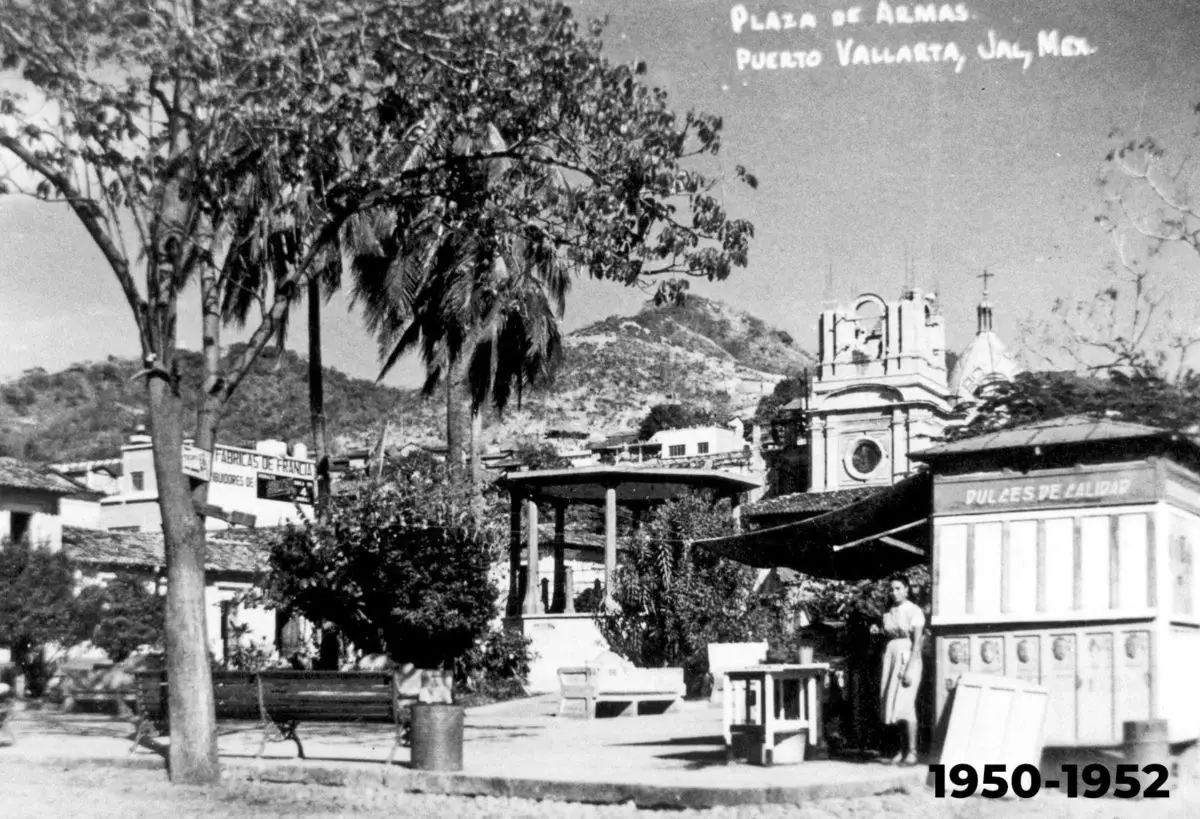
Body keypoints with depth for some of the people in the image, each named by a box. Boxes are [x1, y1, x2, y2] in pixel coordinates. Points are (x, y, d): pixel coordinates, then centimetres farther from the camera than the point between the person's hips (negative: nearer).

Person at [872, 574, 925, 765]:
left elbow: (917, 643, -12)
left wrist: (909, 669, -19)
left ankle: (912, 752, -10)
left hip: (908, 658, -6)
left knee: (905, 704, -13)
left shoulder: (914, 611, -7)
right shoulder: (888, 613, 13)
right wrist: (878, 632, -1)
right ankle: (902, 750, 8)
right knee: (892, 705, 3)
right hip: (891, 657, 6)